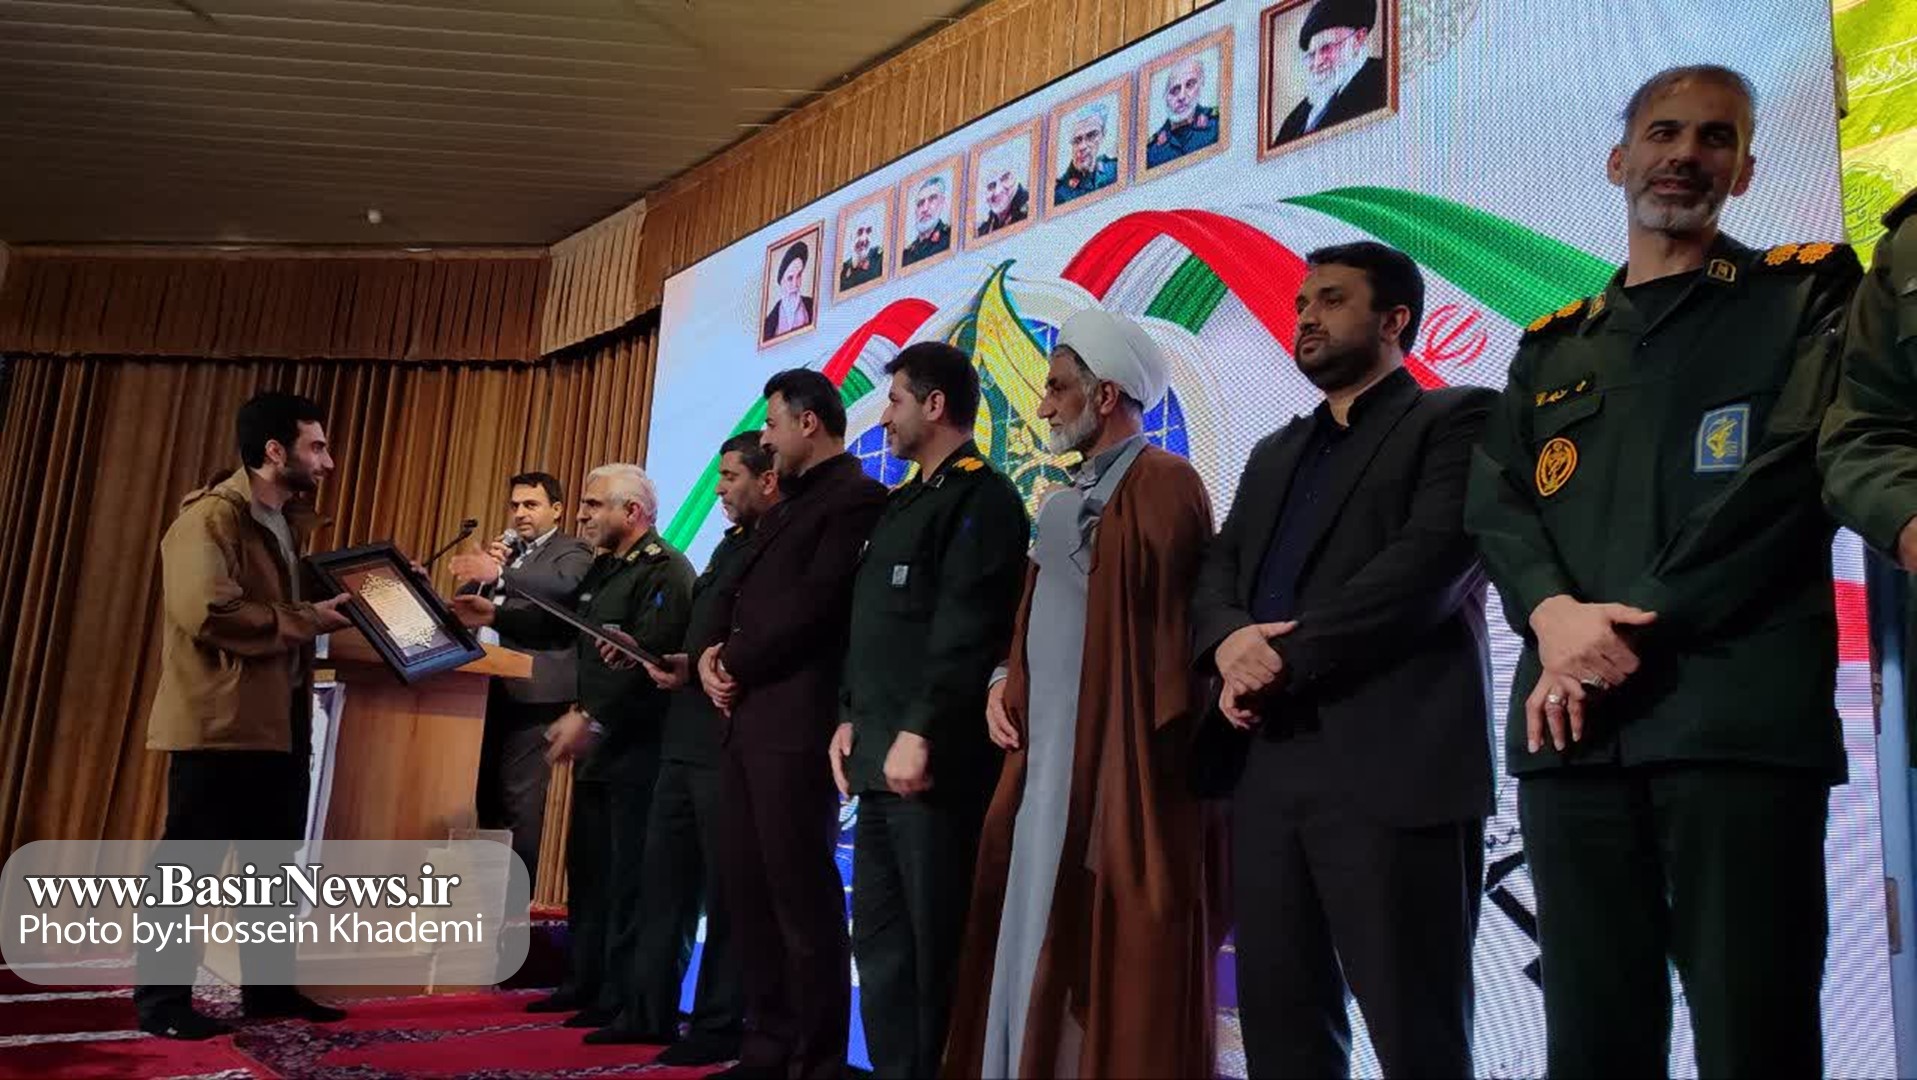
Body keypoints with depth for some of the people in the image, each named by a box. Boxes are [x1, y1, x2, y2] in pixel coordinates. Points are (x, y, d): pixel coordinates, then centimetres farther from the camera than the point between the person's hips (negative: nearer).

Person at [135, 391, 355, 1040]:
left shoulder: (289, 522, 16)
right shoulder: (210, 518, -13)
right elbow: (208, 614, -26)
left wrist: (340, 602, 7)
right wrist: (308, 619, -20)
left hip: (280, 720, 9)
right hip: (220, 722, -9)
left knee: (275, 863, 15)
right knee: (189, 864, 1)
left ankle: (269, 988, 25)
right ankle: (161, 999, 12)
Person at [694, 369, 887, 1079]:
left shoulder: (857, 496, -7)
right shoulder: (787, 505, 23)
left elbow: (814, 606, -16)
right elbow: (738, 593, 19)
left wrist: (738, 666, -8)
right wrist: (711, 651, 0)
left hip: (796, 719, -9)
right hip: (745, 718, 9)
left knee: (801, 891, -3)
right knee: (747, 888, 11)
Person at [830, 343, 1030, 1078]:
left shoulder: (981, 497, -8)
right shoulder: (905, 503, 20)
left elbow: (967, 630, -18)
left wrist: (919, 733, -22)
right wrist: (853, 716, 14)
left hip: (932, 760, -9)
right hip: (879, 757, 9)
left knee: (932, 944, -2)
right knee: (880, 939, 13)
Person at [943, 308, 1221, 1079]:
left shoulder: (1163, 483, -10)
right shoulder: (1065, 503, 18)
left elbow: (1177, 618, -14)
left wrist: (1156, 736, -14)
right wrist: (1006, 681, 8)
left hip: (1116, 759, -9)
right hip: (1044, 757, 9)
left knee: (1111, 953, -1)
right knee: (1035, 937, 13)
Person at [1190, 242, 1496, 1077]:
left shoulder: (1456, 419, 4)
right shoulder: (1274, 454, 25)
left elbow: (1431, 561, -12)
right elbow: (1216, 569, 14)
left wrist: (1287, 658, -13)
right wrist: (1231, 639, -9)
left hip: (1392, 764, -6)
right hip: (1270, 768, 6)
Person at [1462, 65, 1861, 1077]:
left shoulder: (1808, 292, 11)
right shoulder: (1552, 344, 22)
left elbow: (1796, 469, -5)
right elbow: (1494, 499, 10)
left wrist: (1632, 633, -11)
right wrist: (1555, 612, -12)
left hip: (1737, 711, -3)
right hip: (1573, 718, 4)